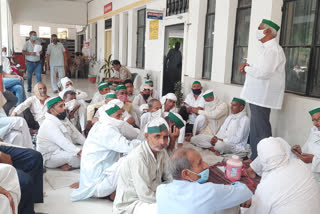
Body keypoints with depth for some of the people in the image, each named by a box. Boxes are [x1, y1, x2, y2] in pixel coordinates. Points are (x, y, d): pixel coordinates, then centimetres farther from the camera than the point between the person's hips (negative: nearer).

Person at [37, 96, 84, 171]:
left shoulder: (64, 119, 9)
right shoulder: (49, 124, -21)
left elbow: (76, 134, 7)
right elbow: (63, 142, -32)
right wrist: (79, 152, -40)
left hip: (62, 151, 9)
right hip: (49, 157, -9)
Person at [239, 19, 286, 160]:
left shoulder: (273, 49, -16)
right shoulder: (266, 48, 18)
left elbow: (263, 72, -26)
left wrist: (247, 68, -10)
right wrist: (248, 68, 7)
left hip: (262, 97, -11)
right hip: (257, 95, 11)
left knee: (260, 129, -5)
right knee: (255, 127, 17)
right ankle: (255, 157, 29)